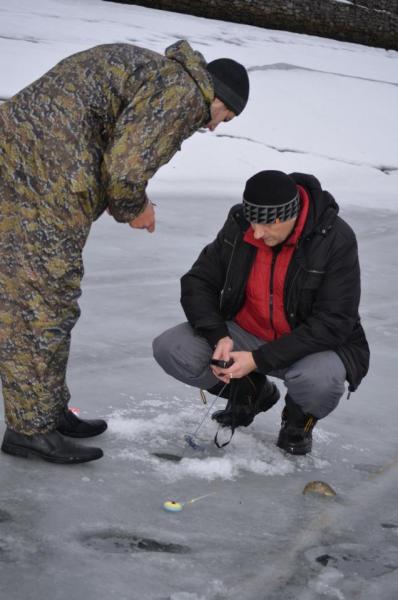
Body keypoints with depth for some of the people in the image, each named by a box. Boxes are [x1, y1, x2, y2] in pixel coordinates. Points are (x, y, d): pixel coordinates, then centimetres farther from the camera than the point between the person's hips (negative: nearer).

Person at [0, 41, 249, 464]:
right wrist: (133, 208, 3)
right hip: (41, 180, -10)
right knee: (39, 305, -2)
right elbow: (125, 167, -16)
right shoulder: (185, 94, -6)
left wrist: (129, 203, 15)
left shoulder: (145, 68, 24)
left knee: (51, 302, 16)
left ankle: (50, 411, 26)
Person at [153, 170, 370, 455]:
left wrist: (258, 359, -29)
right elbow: (198, 282, -2)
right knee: (169, 349, -16)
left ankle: (300, 416, 2)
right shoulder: (239, 225, -10)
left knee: (320, 380, -39)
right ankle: (252, 392, 11)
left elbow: (331, 325, -24)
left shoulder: (335, 239, -22)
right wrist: (218, 337, -21)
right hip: (245, 334, 5)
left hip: (310, 344, -4)